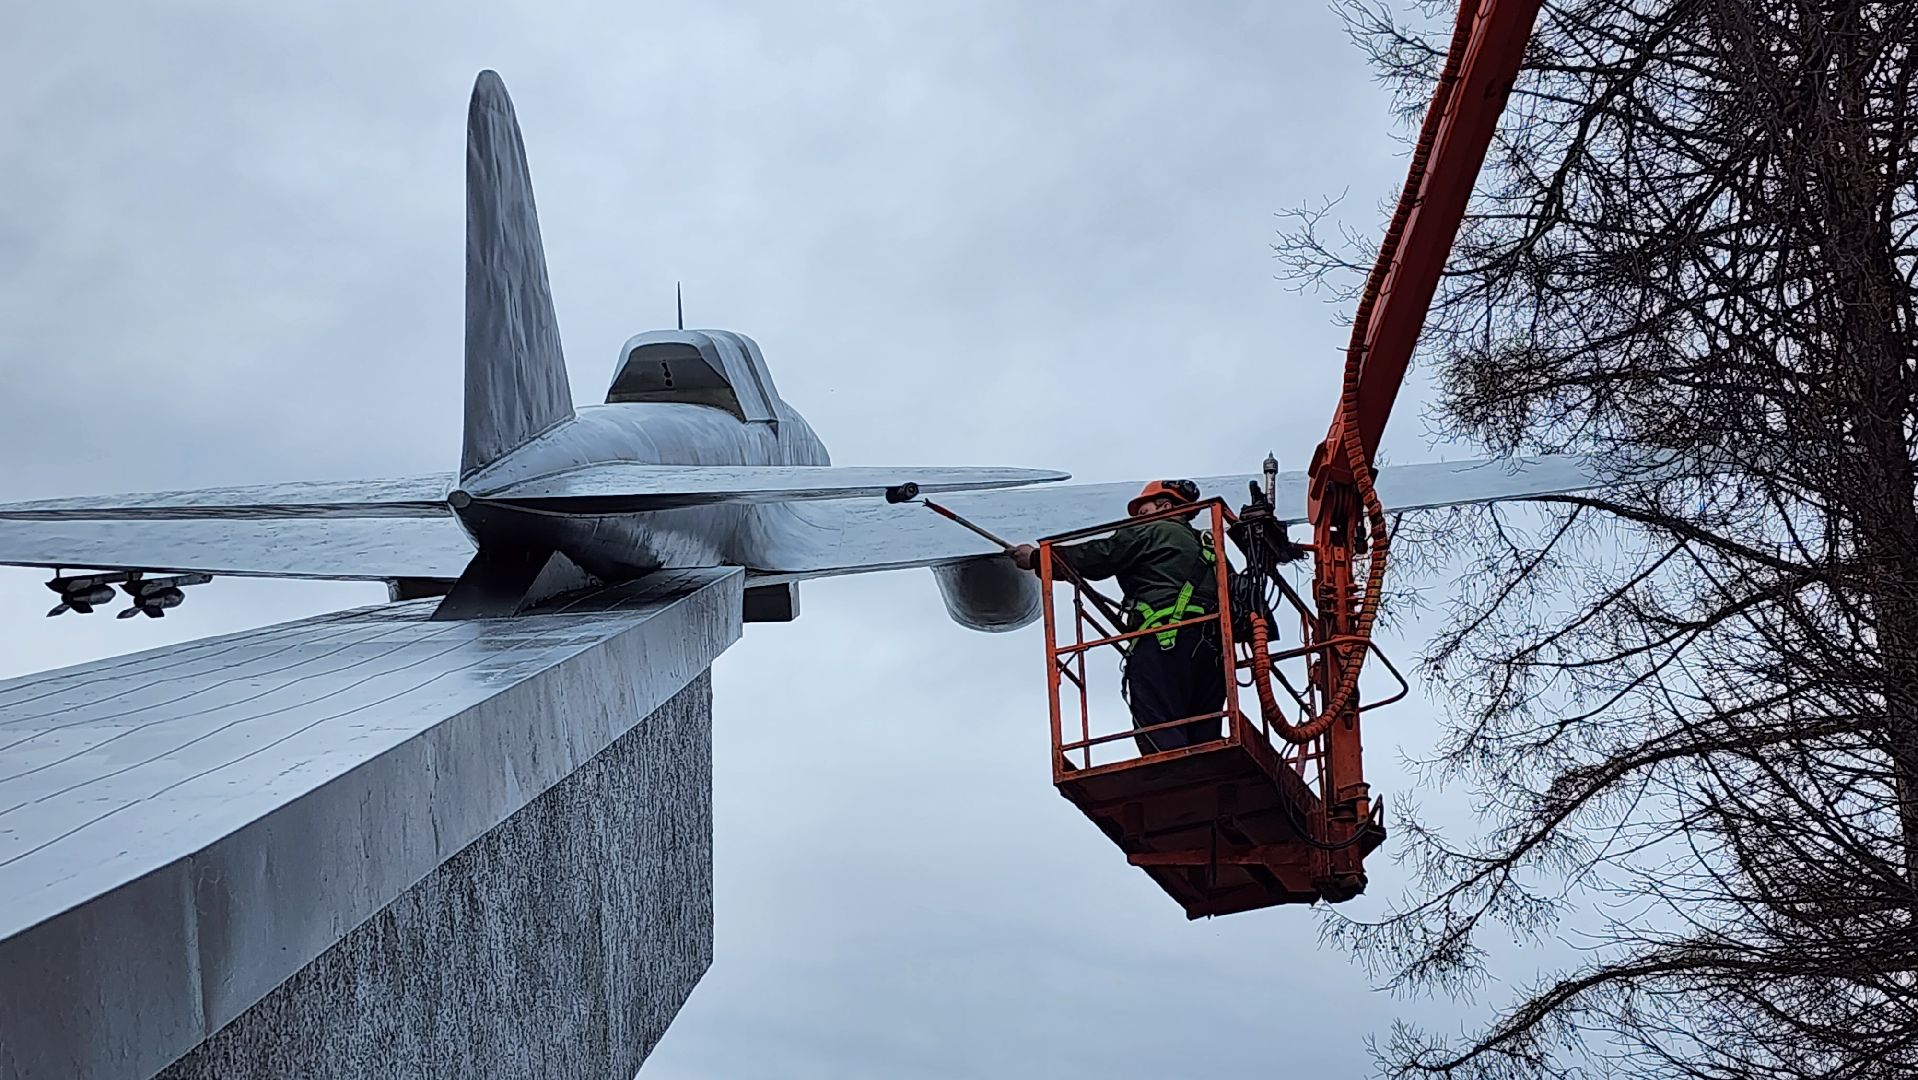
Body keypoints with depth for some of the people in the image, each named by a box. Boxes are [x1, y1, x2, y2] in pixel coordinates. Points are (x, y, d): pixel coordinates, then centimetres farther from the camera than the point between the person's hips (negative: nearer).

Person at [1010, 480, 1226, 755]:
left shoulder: (1152, 532, 8)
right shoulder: (1207, 547, 32)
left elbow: (1093, 558, 7)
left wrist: (1036, 558, 18)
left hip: (1161, 642, -8)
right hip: (1209, 650, 8)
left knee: (1160, 740, -17)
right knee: (1202, 743, 2)